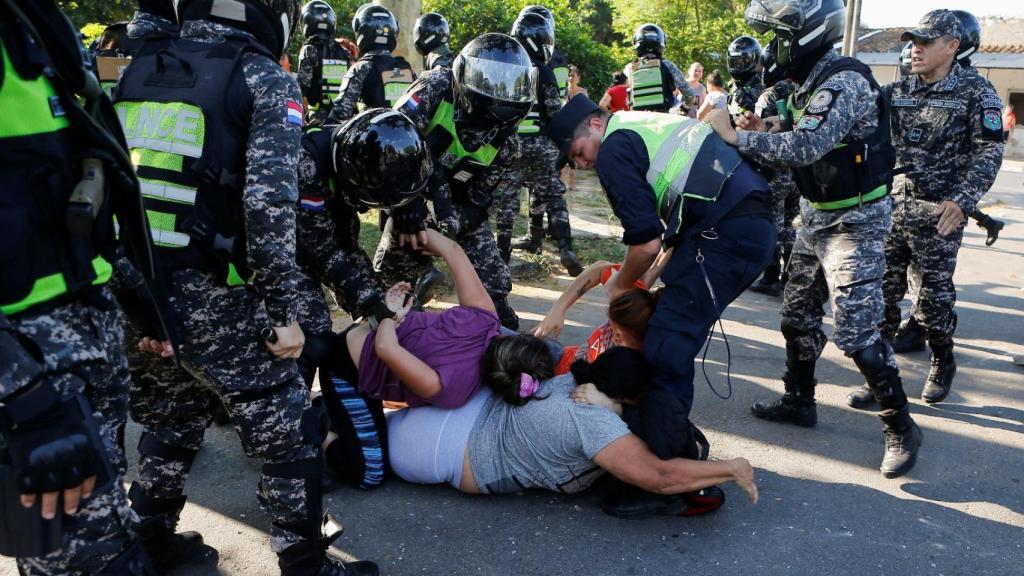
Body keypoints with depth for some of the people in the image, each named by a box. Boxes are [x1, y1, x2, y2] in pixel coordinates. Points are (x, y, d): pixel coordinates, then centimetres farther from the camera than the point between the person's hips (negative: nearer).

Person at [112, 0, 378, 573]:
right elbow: (269, 205, -19)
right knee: (289, 435, 7)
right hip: (212, 296, -7)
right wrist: (284, 310, -14)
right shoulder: (266, 81, -8)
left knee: (172, 417, 27)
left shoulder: (139, 69, 11)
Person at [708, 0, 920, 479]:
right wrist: (762, 136, -2)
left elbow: (806, 147, -34)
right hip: (819, 216, 9)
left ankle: (902, 429, 4)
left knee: (855, 330, -10)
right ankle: (799, 401, 31)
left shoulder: (845, 82, -21)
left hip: (856, 221, -9)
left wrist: (738, 137, -28)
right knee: (798, 315, 14)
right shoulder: (810, 84, 8)